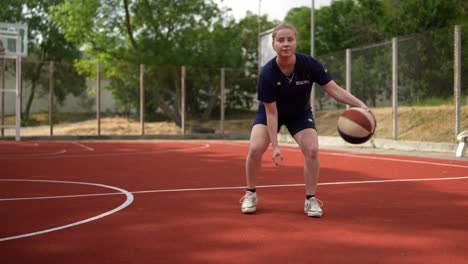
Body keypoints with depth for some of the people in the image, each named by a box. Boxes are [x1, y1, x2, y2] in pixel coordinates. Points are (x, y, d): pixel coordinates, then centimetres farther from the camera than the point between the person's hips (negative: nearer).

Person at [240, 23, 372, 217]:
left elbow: (334, 90, -25)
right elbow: (271, 112, -25)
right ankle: (251, 194, 4)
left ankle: (310, 200, -1)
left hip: (300, 114, 2)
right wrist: (275, 146, -27)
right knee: (255, 149, -20)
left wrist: (360, 104, -41)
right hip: (270, 112, -1)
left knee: (312, 150, -19)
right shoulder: (267, 74, -30)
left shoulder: (309, 64, -26)